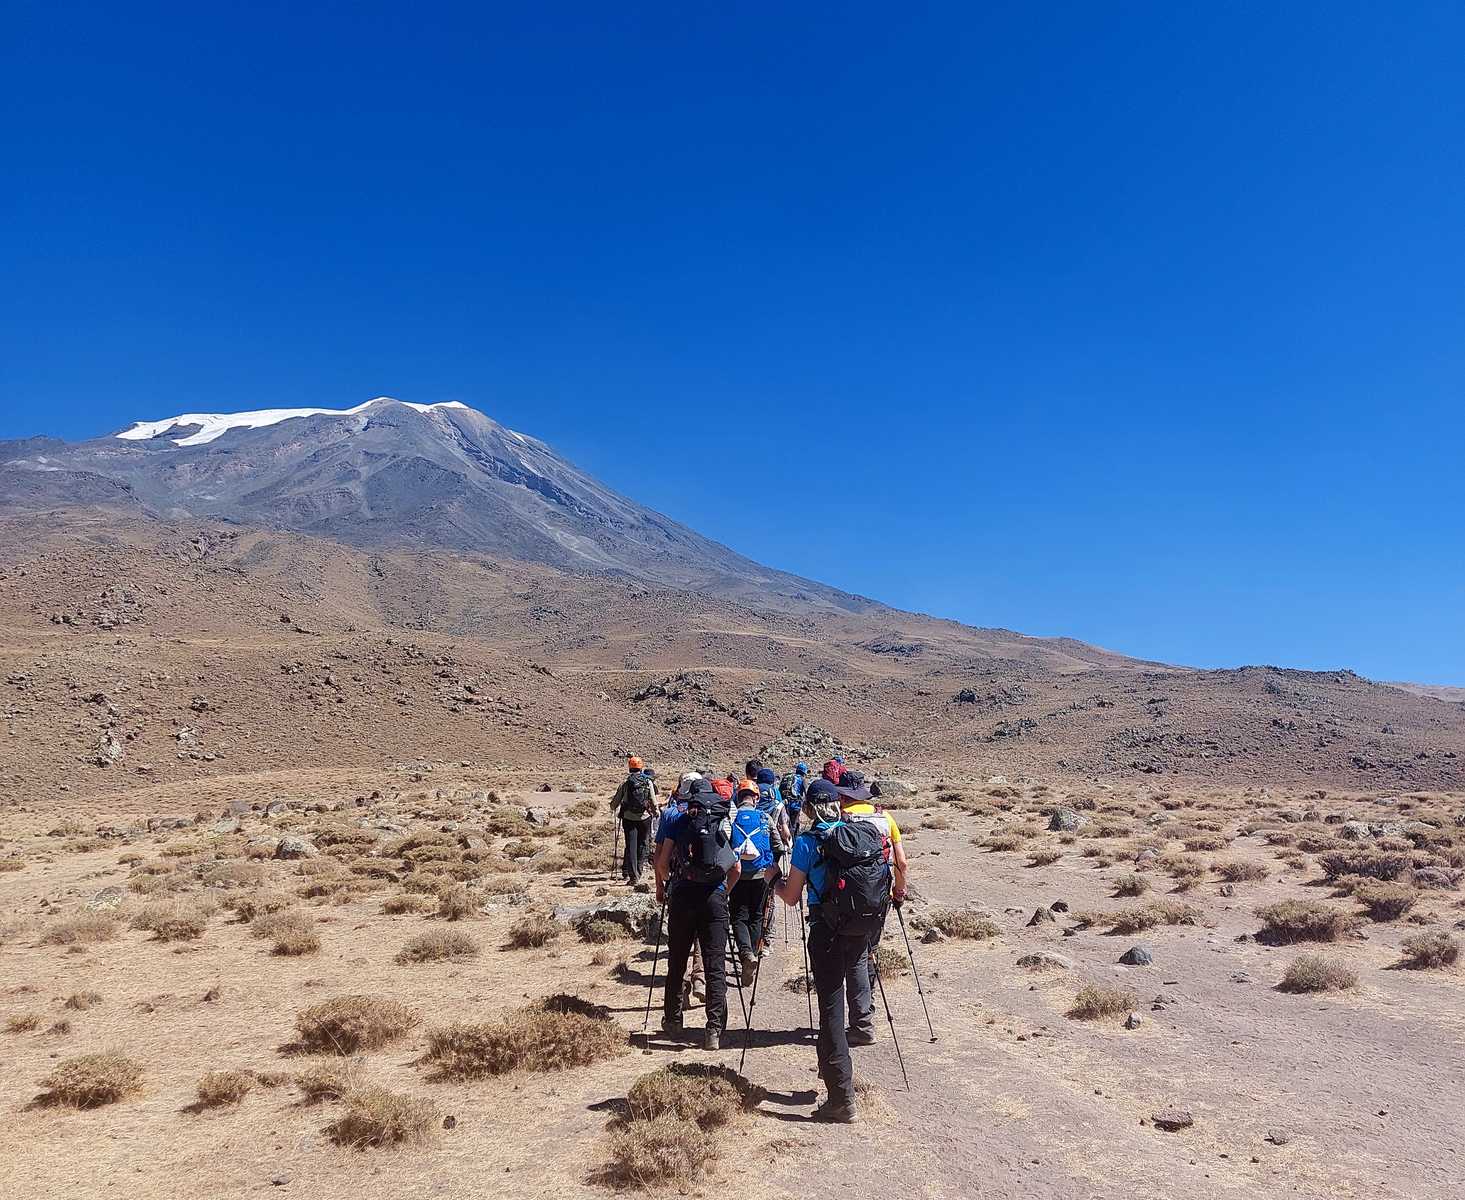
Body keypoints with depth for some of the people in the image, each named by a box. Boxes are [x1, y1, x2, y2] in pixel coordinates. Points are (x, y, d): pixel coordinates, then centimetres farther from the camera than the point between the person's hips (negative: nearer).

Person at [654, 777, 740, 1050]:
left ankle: (672, 1019, 27)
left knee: (676, 962, 15)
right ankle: (714, 1030, -5)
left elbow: (662, 862, 0)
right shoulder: (725, 822, 9)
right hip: (714, 897, 0)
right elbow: (737, 868, 5)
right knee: (715, 966, 1)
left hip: (682, 895, 0)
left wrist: (663, 885, 18)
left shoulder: (678, 821, 5)